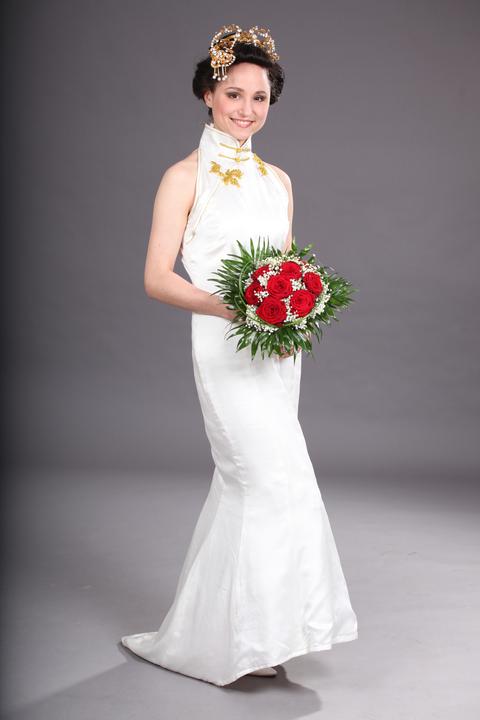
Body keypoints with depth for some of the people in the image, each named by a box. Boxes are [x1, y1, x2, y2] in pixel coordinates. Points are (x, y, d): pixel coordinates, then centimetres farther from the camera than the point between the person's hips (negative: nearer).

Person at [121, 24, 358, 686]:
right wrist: (229, 307, -22)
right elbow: (157, 278, -7)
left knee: (241, 485, 11)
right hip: (226, 350, -6)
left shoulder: (278, 180, 16)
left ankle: (206, 637, 26)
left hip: (278, 349, 6)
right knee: (275, 478, -11)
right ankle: (256, 636, 4)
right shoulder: (186, 177, -2)